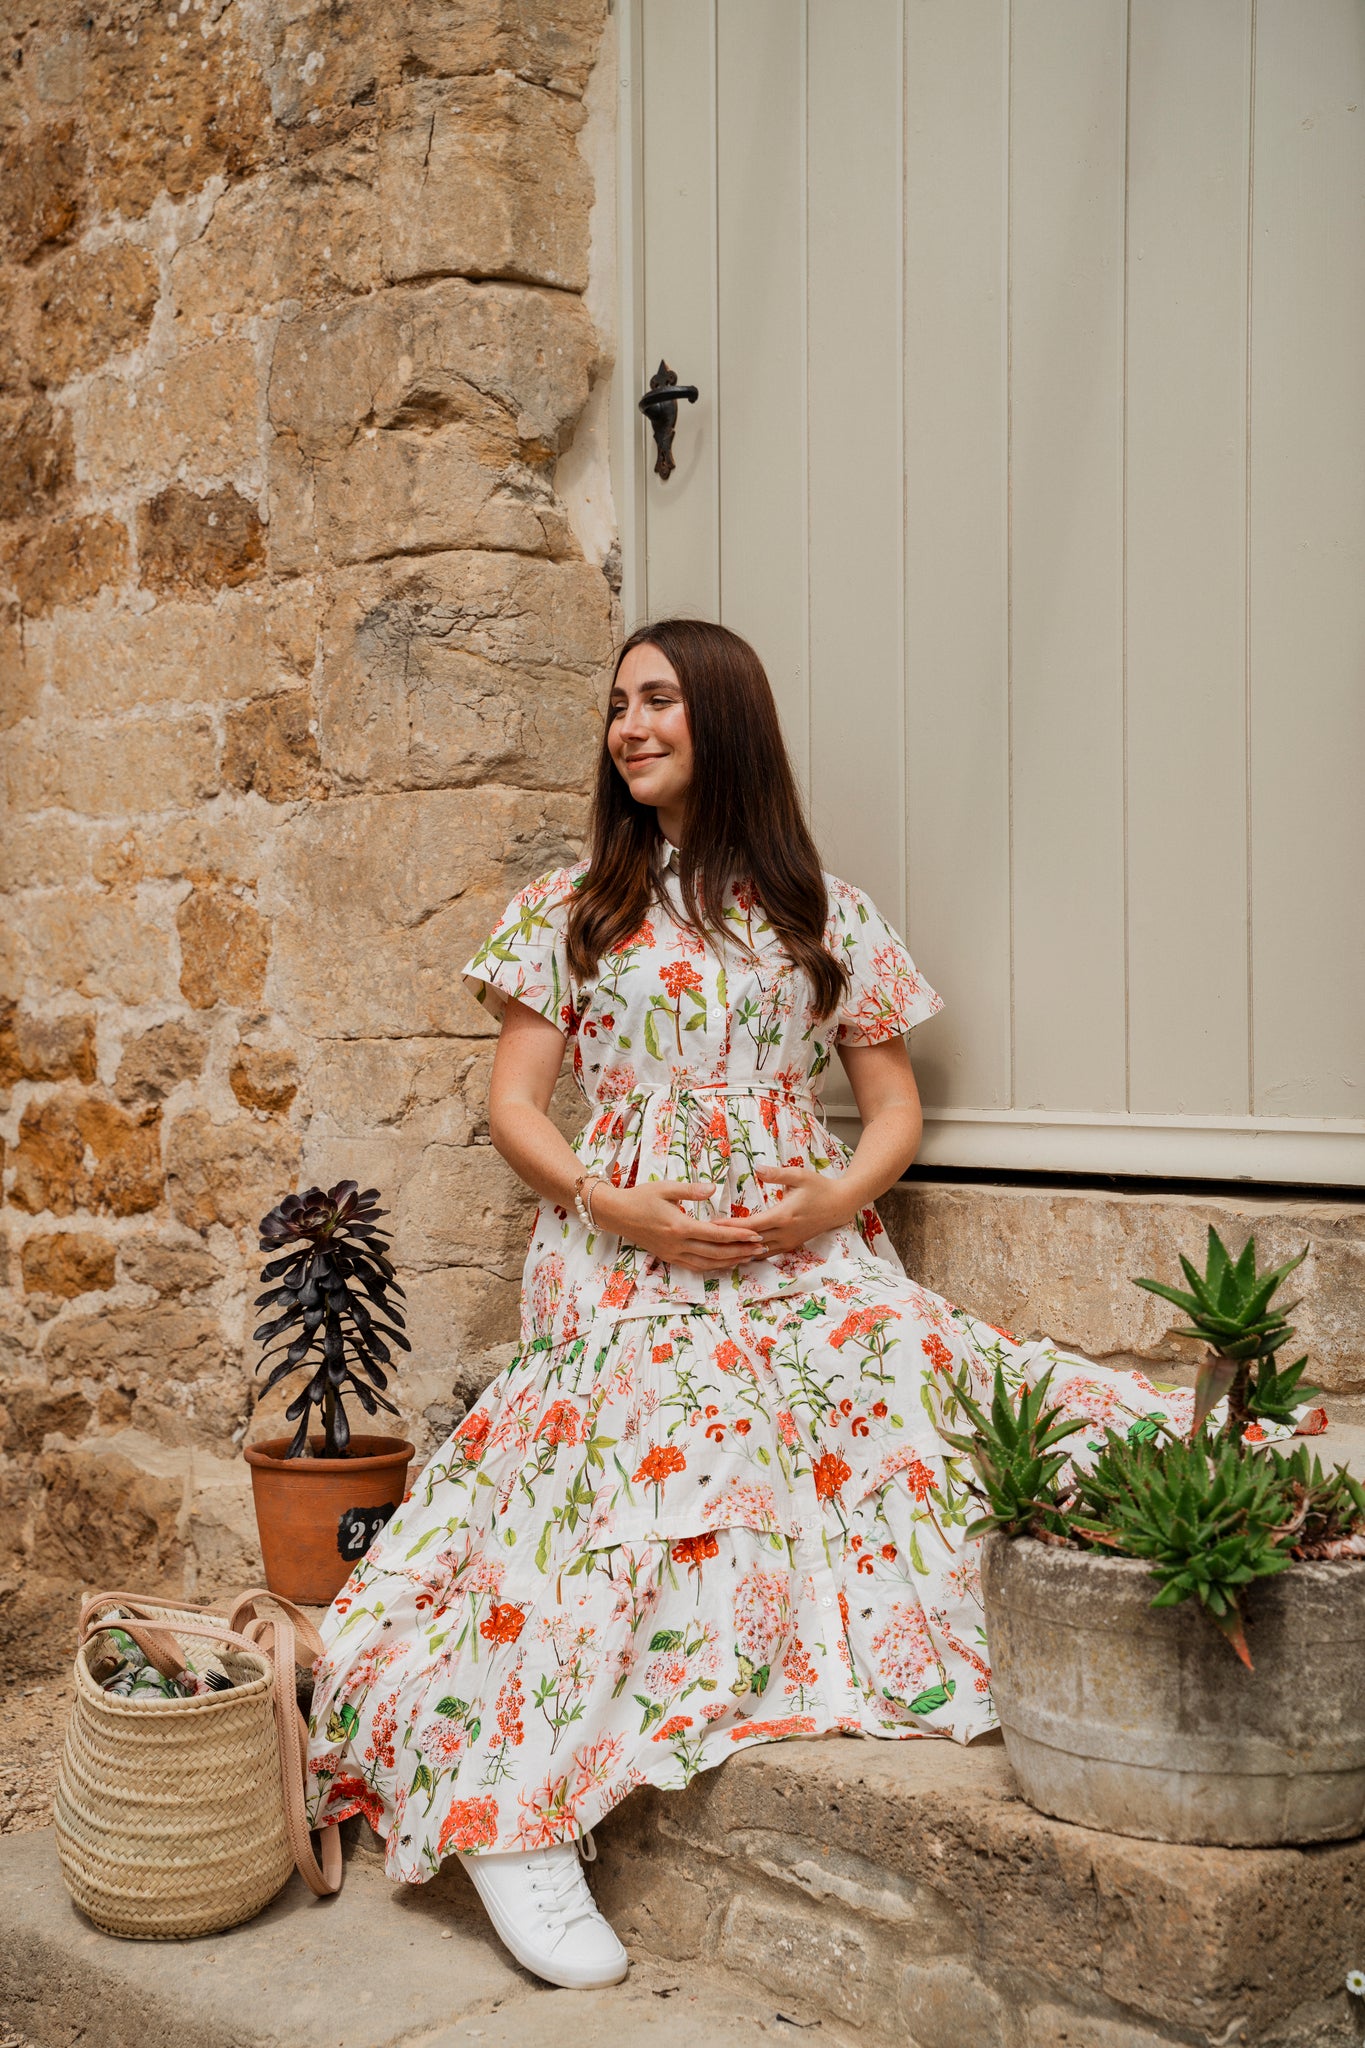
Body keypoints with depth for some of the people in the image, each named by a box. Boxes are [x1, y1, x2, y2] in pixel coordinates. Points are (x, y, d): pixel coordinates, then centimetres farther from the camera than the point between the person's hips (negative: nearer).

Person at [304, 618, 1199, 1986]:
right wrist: (612, 1204, -9)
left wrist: (837, 1197, -7)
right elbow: (514, 1104, 9)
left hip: (806, 1248, 3)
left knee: (912, 1381, -27)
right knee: (664, 1428, -29)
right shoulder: (569, 909, 13)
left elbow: (895, 1107, 14)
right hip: (626, 1258, -3)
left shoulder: (825, 913, 15)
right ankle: (516, 1820, -28)